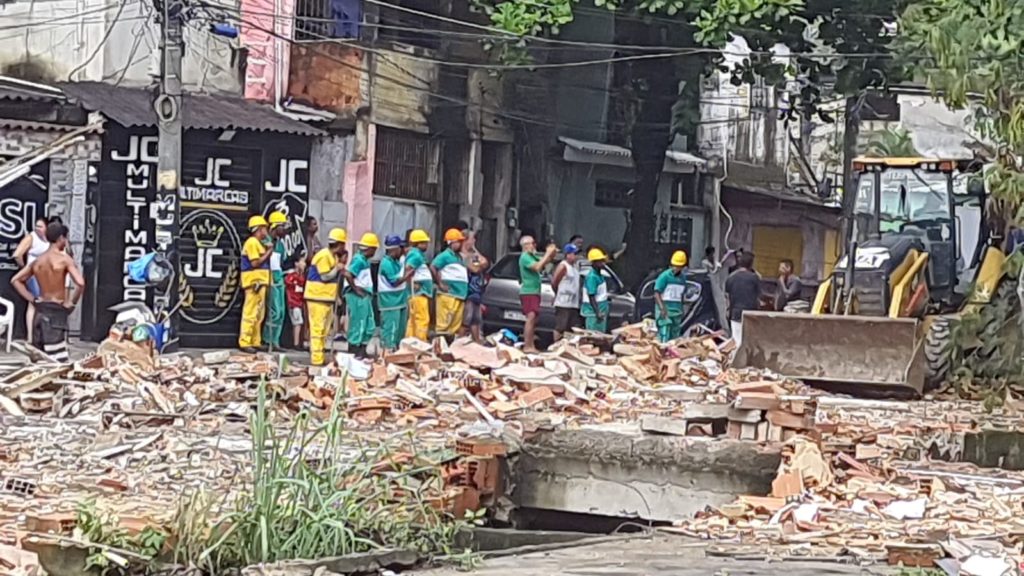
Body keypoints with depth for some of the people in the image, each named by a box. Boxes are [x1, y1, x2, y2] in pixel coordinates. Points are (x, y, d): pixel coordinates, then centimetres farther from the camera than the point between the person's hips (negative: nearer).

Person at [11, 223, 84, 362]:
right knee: (57, 360, -9)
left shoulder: (37, 261, 9)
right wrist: (72, 302, -9)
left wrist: (33, 298, 12)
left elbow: (15, 280, 15)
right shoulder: (65, 259, -11)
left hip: (40, 311, 7)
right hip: (57, 311, -7)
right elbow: (80, 283, -24)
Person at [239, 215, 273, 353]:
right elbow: (255, 263, -18)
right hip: (254, 281, -11)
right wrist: (268, 254, -10)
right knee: (250, 312, -10)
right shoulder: (252, 242, -11)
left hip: (260, 281, 11)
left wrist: (268, 253, 6)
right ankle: (244, 342, -10)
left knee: (259, 313, 13)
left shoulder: (258, 243, 19)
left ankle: (255, 341, 19)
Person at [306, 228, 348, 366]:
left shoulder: (333, 256, 14)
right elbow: (325, 276, -19)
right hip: (317, 297, -10)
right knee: (318, 328, -8)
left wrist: (341, 265, 2)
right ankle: (316, 358, -8)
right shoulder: (323, 256, -16)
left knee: (324, 329, 14)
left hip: (327, 297, 10)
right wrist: (337, 268, -9)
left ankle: (319, 356, 22)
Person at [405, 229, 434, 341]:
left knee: (413, 320, 12)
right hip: (419, 293, -11)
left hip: (420, 293, 11)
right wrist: (413, 283, -20)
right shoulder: (416, 255, -13)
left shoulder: (418, 254, 18)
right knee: (423, 319, -10)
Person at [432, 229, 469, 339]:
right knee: (445, 323, -11)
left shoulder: (459, 257, 21)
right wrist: (440, 284, -14)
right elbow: (433, 267, -16)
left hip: (460, 296, 9)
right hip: (448, 295, -9)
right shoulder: (445, 255, -6)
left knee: (456, 324, 10)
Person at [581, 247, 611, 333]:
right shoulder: (592, 277, -18)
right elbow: (591, 297, -22)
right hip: (594, 313, -10)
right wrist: (597, 313, -25)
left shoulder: (599, 275, 11)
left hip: (601, 312, 10)